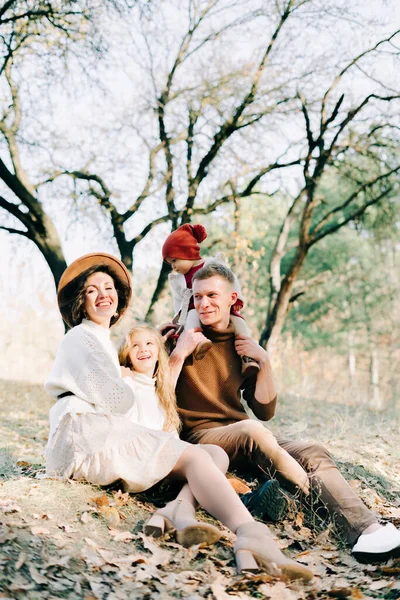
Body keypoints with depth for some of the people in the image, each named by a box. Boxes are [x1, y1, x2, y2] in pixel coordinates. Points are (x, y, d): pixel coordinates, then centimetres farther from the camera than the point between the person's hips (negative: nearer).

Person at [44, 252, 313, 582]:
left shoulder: (104, 342, 31)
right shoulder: (81, 337, 2)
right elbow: (117, 400, -6)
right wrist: (129, 385, 12)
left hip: (108, 437, 9)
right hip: (87, 439, -9)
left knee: (217, 454, -9)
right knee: (194, 456, -27)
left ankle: (177, 512, -37)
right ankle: (252, 538, -49)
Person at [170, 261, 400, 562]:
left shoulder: (242, 344, 13)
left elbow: (265, 411, 8)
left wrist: (264, 361, -4)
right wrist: (179, 354, -17)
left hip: (248, 443, 4)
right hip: (199, 436, -4)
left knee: (312, 451, -22)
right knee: (250, 429, -36)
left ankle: (367, 529, -38)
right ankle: (314, 496, -28)